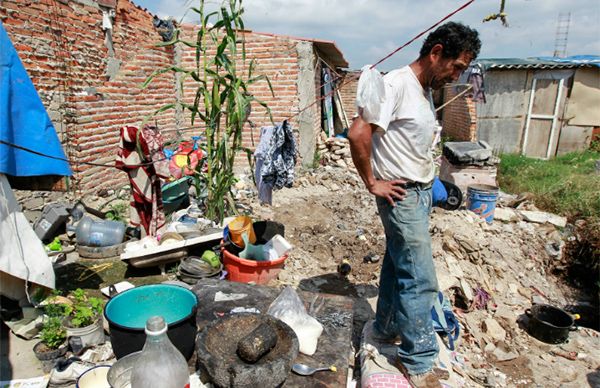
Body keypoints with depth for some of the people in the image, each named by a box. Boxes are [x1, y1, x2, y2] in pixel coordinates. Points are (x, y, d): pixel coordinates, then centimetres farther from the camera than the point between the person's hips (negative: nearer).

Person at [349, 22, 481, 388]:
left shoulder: (425, 91, 12)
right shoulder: (396, 84, -16)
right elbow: (358, 133, -24)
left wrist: (426, 184, 10)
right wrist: (372, 183, -16)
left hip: (422, 193, 9)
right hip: (402, 196, -9)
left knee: (399, 266, 19)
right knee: (421, 280, -4)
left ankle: (386, 327, 37)